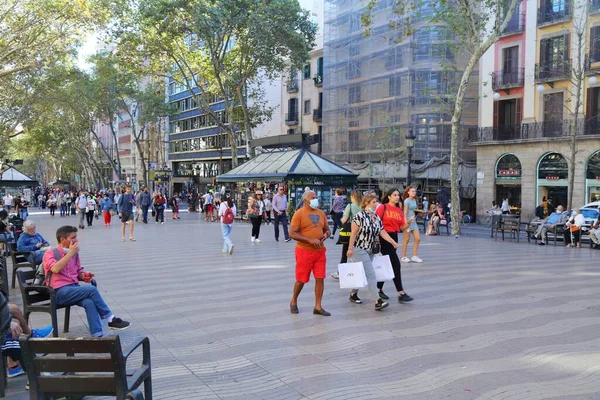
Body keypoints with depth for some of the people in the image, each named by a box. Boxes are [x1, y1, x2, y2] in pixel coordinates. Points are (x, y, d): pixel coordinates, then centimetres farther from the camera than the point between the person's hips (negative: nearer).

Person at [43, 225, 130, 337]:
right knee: (91, 289, -28)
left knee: (89, 302, -30)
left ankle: (97, 336, -36)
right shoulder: (50, 254, -2)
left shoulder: (75, 253, 13)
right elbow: (55, 269, -24)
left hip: (74, 288, 5)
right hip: (60, 292, -5)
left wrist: (84, 276, 0)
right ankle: (111, 320, -17)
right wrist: (70, 253, -17)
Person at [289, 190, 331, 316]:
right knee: (301, 279, 5)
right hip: (304, 251, -5)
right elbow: (292, 233, -15)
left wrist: (325, 235, -6)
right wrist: (310, 240, -21)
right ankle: (293, 302, 28)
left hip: (320, 251, 5)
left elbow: (327, 229, 19)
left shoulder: (321, 213, 8)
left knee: (320, 278, 2)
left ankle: (318, 307, 11)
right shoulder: (299, 213, -9)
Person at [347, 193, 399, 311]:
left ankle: (353, 294, 31)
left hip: (371, 250, 8)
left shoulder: (376, 217, 8)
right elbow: (353, 233, -14)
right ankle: (378, 301, -13)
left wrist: (393, 242, -2)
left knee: (362, 274, 15)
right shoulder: (360, 216, -14)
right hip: (360, 249, -8)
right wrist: (350, 248, -15)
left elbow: (382, 232, 6)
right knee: (371, 275, -12)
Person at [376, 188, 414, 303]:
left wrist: (409, 223, -9)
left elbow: (402, 228, 10)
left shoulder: (399, 211, 12)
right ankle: (401, 293, -8)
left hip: (394, 237, 7)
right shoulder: (382, 207, -5)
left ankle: (379, 289, 26)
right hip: (384, 237, -7)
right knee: (396, 264, -11)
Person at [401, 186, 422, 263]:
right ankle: (404, 257, 9)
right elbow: (405, 213, -15)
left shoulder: (414, 200, 12)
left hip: (414, 222, 7)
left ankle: (414, 256, 10)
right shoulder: (407, 201, -10)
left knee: (417, 239, 3)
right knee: (406, 240, -1)